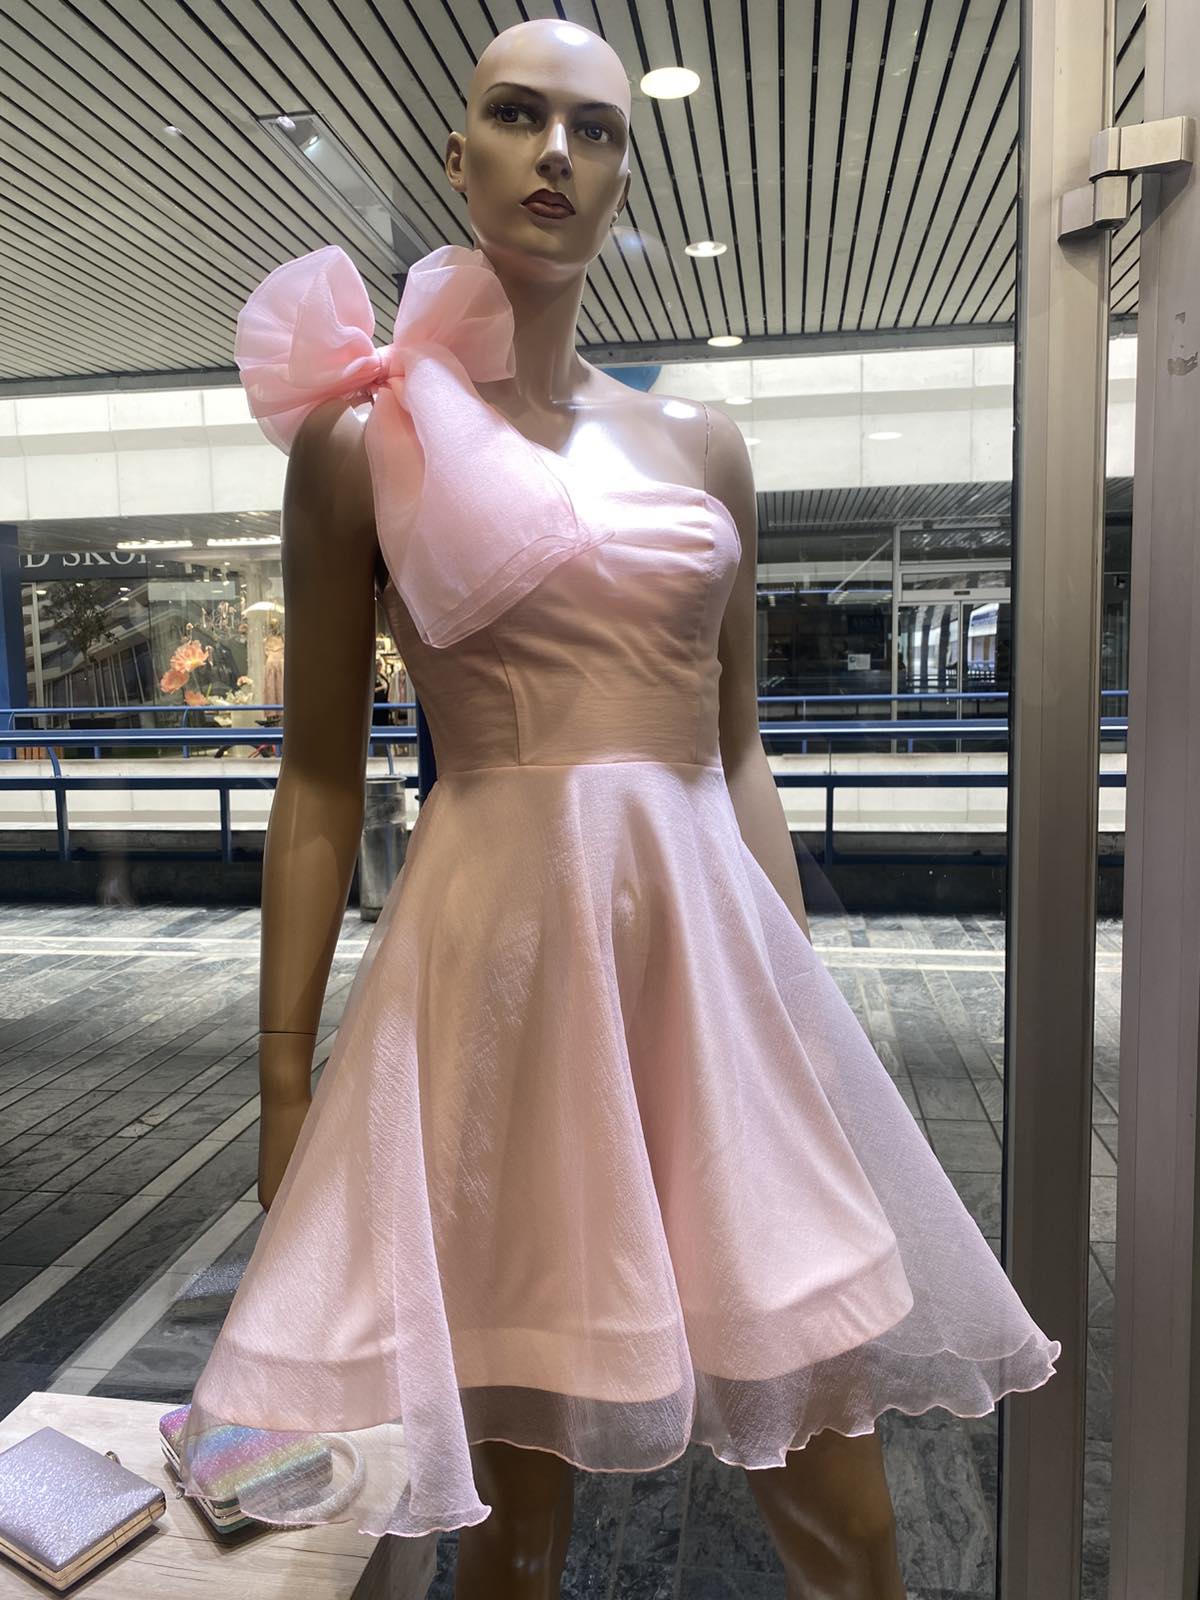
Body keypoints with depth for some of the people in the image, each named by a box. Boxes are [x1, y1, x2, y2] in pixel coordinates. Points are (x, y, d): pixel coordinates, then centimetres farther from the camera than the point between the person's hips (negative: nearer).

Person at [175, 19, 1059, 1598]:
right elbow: (321, 775, 1)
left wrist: (800, 993, 12)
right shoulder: (363, 435, 3)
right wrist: (286, 1082, -1)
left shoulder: (700, 446, 12)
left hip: (716, 952, 4)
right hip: (499, 949, -3)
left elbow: (738, 752, 13)